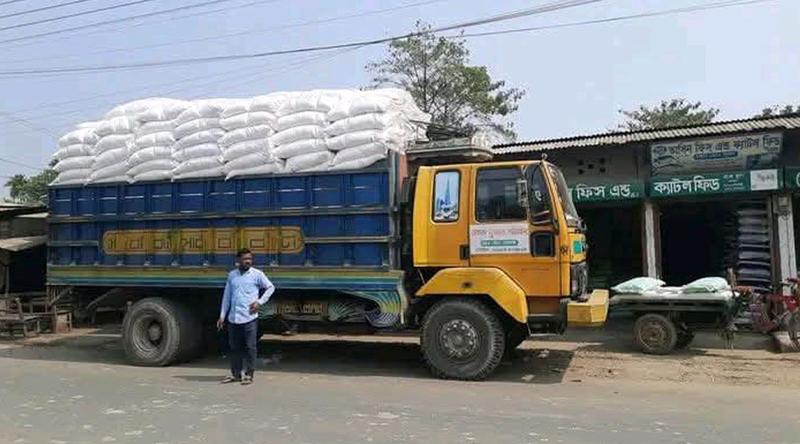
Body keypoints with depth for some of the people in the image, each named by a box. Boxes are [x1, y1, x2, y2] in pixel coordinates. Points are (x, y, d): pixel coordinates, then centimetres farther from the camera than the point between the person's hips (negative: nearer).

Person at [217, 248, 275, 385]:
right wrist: (222, 316, 13)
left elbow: (270, 288, 7)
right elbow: (227, 296, 15)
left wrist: (260, 302, -5)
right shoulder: (232, 275, 11)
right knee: (234, 347, 10)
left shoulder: (257, 274, -1)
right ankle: (235, 374, 22)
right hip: (233, 318, 4)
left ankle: (249, 375, 9)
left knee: (250, 347, -1)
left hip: (249, 317, -4)